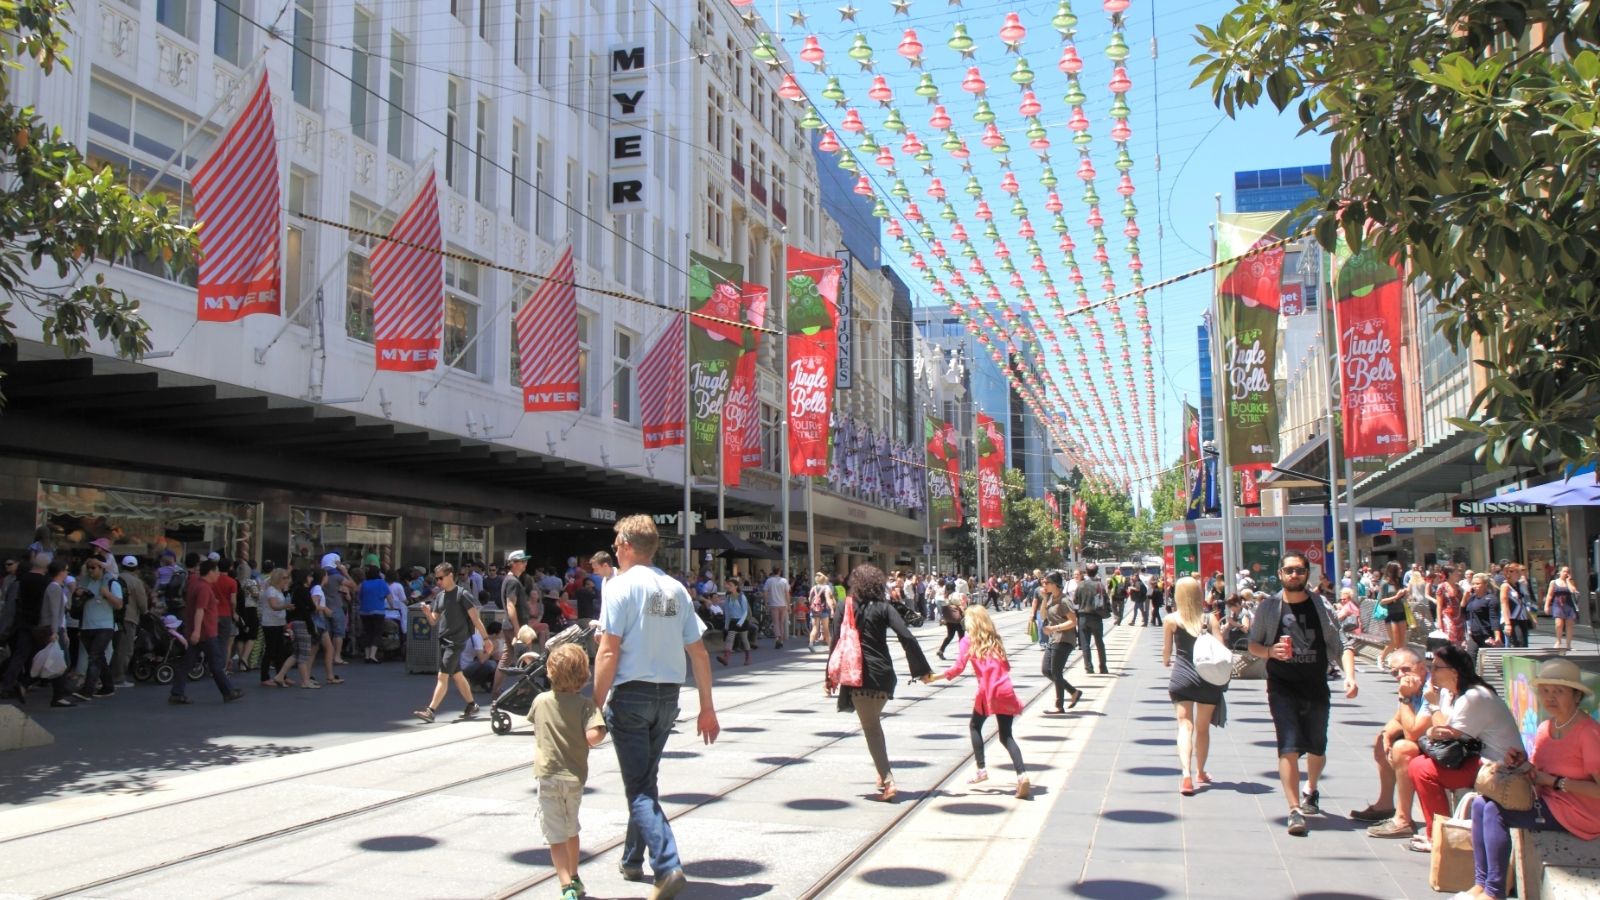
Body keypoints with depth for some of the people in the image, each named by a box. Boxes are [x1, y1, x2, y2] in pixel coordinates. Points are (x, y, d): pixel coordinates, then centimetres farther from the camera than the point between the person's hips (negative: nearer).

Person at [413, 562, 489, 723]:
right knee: (457, 675, 14)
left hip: (456, 641, -8)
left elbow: (475, 618, -10)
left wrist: (486, 638, -11)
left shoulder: (462, 594, -10)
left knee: (443, 676, -10)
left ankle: (431, 710, -12)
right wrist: (427, 613, -8)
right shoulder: (439, 596, 11)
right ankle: (472, 705, 25)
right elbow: (434, 621, 13)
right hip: (443, 640, 8)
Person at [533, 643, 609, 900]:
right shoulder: (585, 704, -9)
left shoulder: (540, 701, 1)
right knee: (571, 830, 23)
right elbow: (593, 736, -22)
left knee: (556, 836, -3)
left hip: (548, 775, -1)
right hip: (575, 776, 1)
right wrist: (603, 728, -2)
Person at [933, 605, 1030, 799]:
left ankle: (981, 769, 17)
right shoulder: (996, 640, 17)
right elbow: (1006, 666, 16)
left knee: (975, 726, 21)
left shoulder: (968, 641, 3)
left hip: (987, 692, -4)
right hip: (1006, 692, 4)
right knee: (1006, 735, 7)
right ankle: (1022, 774, -13)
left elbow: (959, 668, -6)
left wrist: (934, 677, 2)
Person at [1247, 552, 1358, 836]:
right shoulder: (1268, 607, -2)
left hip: (1316, 688, 2)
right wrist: (1270, 651, -17)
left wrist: (1349, 675, -19)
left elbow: (1340, 645, -3)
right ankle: (1295, 810, -12)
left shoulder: (1321, 607, -1)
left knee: (1317, 748, 16)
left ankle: (1311, 791, 46)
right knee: (1289, 747, -15)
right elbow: (1253, 645, 5)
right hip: (1282, 688, -2)